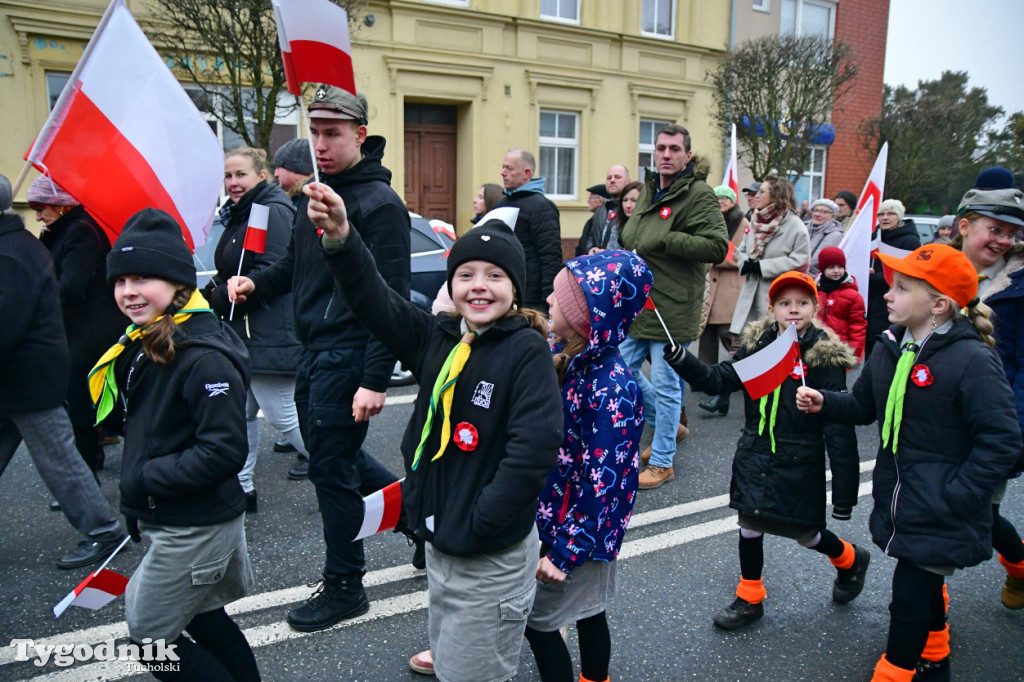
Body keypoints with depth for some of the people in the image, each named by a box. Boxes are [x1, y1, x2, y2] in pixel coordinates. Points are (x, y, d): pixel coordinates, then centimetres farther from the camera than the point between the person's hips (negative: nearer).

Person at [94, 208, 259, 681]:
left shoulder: (205, 356, -25)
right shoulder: (143, 343, 5)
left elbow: (224, 451, -27)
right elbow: (124, 419, 15)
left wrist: (144, 479, -19)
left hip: (193, 530, -9)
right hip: (165, 520, 9)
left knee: (150, 635, 6)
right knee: (202, 617, 23)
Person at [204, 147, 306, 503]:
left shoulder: (273, 212, -13)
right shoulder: (238, 214, 18)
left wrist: (220, 299, -15)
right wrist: (211, 294, 4)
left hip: (269, 337, -10)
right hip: (242, 334, 10)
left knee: (282, 415, -5)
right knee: (240, 414, 14)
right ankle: (242, 488, 26)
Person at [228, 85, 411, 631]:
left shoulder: (379, 203, -14)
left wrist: (376, 381, -22)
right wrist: (257, 282, 3)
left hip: (349, 355, -9)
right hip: (313, 351, 9)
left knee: (332, 466, 1)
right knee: (328, 452, 19)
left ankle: (344, 586, 20)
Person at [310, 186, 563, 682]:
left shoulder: (527, 350, -16)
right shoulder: (438, 337, 2)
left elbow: (533, 449, -23)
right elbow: (374, 302, -7)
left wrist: (476, 527, -19)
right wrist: (340, 237, -23)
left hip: (493, 557, -7)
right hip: (439, 545, 7)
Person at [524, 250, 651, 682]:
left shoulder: (611, 389, -27)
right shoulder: (566, 358, -3)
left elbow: (603, 483, -25)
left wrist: (565, 552, -20)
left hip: (583, 529, -7)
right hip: (552, 514, 7)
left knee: (535, 618, 7)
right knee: (588, 612, 23)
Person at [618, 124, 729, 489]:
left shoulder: (698, 194, -11)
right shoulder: (649, 190, 15)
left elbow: (718, 246, -21)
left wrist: (664, 241, -23)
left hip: (672, 307, -9)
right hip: (637, 302, 9)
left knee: (666, 386, 0)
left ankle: (662, 462, 15)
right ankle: (669, 426, 33)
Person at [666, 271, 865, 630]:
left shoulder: (824, 356, -14)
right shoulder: (758, 344, -1)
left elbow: (838, 424, -15)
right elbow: (720, 379, -2)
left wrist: (844, 489, -16)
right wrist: (682, 362, -19)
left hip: (798, 463, -4)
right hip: (755, 456, 4)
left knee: (804, 532, 10)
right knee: (750, 524, 12)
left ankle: (851, 560, 44)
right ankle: (750, 599, 32)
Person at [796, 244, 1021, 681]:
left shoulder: (973, 360, -21)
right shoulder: (890, 349, 2)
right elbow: (864, 406, 14)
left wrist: (957, 497, -20)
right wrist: (824, 403, -4)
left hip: (941, 515, -7)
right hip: (899, 501, 7)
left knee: (910, 596, -2)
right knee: (925, 585, 25)